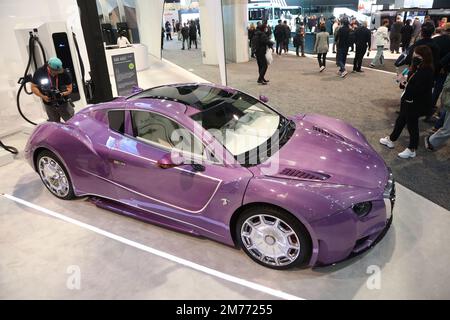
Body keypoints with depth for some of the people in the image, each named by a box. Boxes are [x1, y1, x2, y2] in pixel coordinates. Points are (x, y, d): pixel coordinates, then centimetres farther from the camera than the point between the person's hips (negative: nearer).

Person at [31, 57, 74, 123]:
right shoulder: (39, 72, -13)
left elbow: (69, 88, -8)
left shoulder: (65, 73, -15)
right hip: (49, 105, 1)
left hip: (63, 103, -1)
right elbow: (33, 87, -5)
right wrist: (43, 96, -21)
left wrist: (62, 94, -29)